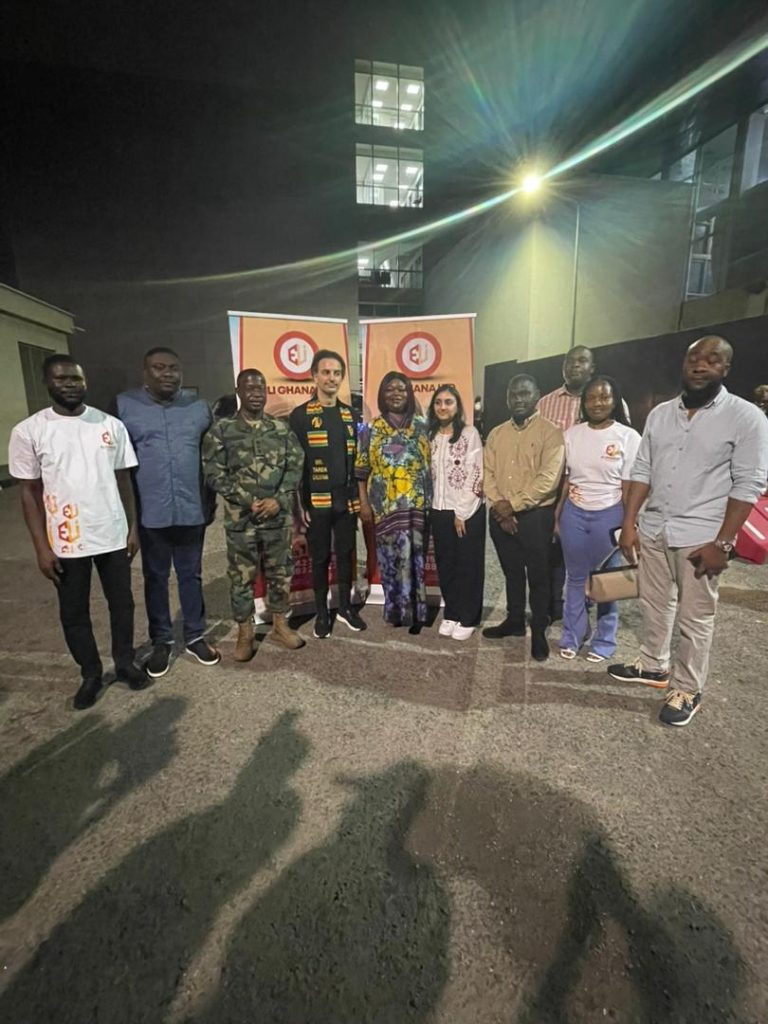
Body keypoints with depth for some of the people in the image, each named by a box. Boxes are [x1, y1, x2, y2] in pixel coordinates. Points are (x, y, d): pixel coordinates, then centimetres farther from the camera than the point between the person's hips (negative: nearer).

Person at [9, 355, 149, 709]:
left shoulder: (111, 425, 0)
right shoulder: (28, 431, -5)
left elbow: (123, 479, 5)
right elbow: (30, 491, -2)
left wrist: (133, 527, 3)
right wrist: (41, 547, -6)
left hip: (113, 535, 1)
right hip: (66, 542, -1)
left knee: (122, 603, 14)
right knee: (74, 613, 12)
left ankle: (125, 662, 34)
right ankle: (90, 673, 32)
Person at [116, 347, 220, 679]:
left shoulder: (198, 407, 6)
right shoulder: (124, 405, -1)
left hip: (191, 510, 2)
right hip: (150, 512, -1)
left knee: (191, 576, 13)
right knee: (155, 578, 12)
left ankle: (195, 637, 28)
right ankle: (161, 641, 29)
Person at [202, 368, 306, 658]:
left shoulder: (282, 429, 6)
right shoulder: (221, 430, -1)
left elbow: (295, 466, 1)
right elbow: (214, 473, -6)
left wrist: (279, 500, -11)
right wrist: (249, 501, -13)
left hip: (279, 516, 2)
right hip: (240, 518, -2)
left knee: (280, 572, 12)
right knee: (241, 577, 8)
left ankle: (280, 625, 30)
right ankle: (245, 633, 25)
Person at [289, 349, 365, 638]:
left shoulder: (351, 415, 10)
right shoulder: (300, 415, -2)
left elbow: (358, 458, 11)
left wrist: (360, 496, 6)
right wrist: (300, 503, -9)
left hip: (347, 500, 3)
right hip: (317, 501, -3)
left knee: (346, 554, 12)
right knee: (320, 558, 8)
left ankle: (345, 607, 28)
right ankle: (321, 613, 23)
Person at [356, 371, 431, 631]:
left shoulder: (421, 427, 7)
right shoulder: (371, 430, 4)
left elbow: (432, 466, 8)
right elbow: (361, 470, 3)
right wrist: (363, 503, -3)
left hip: (415, 504, 1)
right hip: (385, 505, 0)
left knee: (411, 556, 1)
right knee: (390, 557, 5)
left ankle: (409, 609, 17)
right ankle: (398, 608, 21)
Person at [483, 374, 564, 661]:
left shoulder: (550, 432, -7)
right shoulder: (496, 434, 9)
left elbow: (548, 478, -17)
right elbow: (488, 474, 4)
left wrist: (513, 504, -16)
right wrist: (500, 507, -10)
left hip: (536, 515, -4)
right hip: (501, 516, 5)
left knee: (538, 575, 7)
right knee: (512, 571, 17)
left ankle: (539, 631, 22)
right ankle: (514, 620, 34)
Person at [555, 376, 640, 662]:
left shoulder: (628, 437, -5)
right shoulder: (572, 434, 4)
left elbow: (629, 487, -3)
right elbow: (566, 479, 8)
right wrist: (557, 515, 7)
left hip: (609, 514, -2)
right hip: (574, 513, 3)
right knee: (576, 576, 12)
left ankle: (604, 641, 27)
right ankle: (572, 635, 28)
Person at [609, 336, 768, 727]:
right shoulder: (660, 414, 6)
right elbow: (641, 471, 6)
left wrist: (722, 542, -15)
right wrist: (629, 524, 0)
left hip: (700, 537, -4)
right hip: (653, 530, 5)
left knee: (695, 619, 8)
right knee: (654, 605, 18)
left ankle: (686, 691, 25)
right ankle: (653, 665, 37)